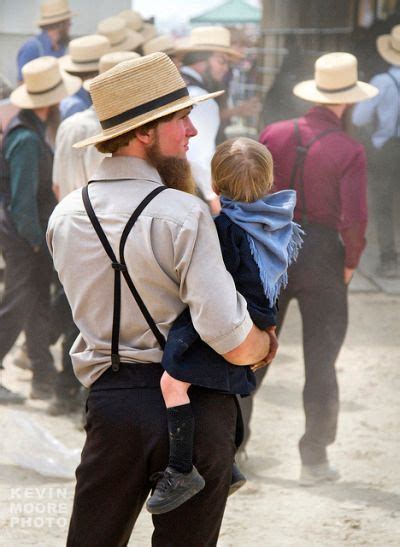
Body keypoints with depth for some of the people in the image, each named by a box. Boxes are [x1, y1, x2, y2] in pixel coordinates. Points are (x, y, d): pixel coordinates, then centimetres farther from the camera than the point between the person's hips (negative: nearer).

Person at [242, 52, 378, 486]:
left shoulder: (275, 135, -2)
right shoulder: (348, 151, -13)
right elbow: (354, 218, -18)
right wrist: (350, 262, -1)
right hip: (321, 255, -3)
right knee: (320, 363, 6)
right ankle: (314, 460, 8)